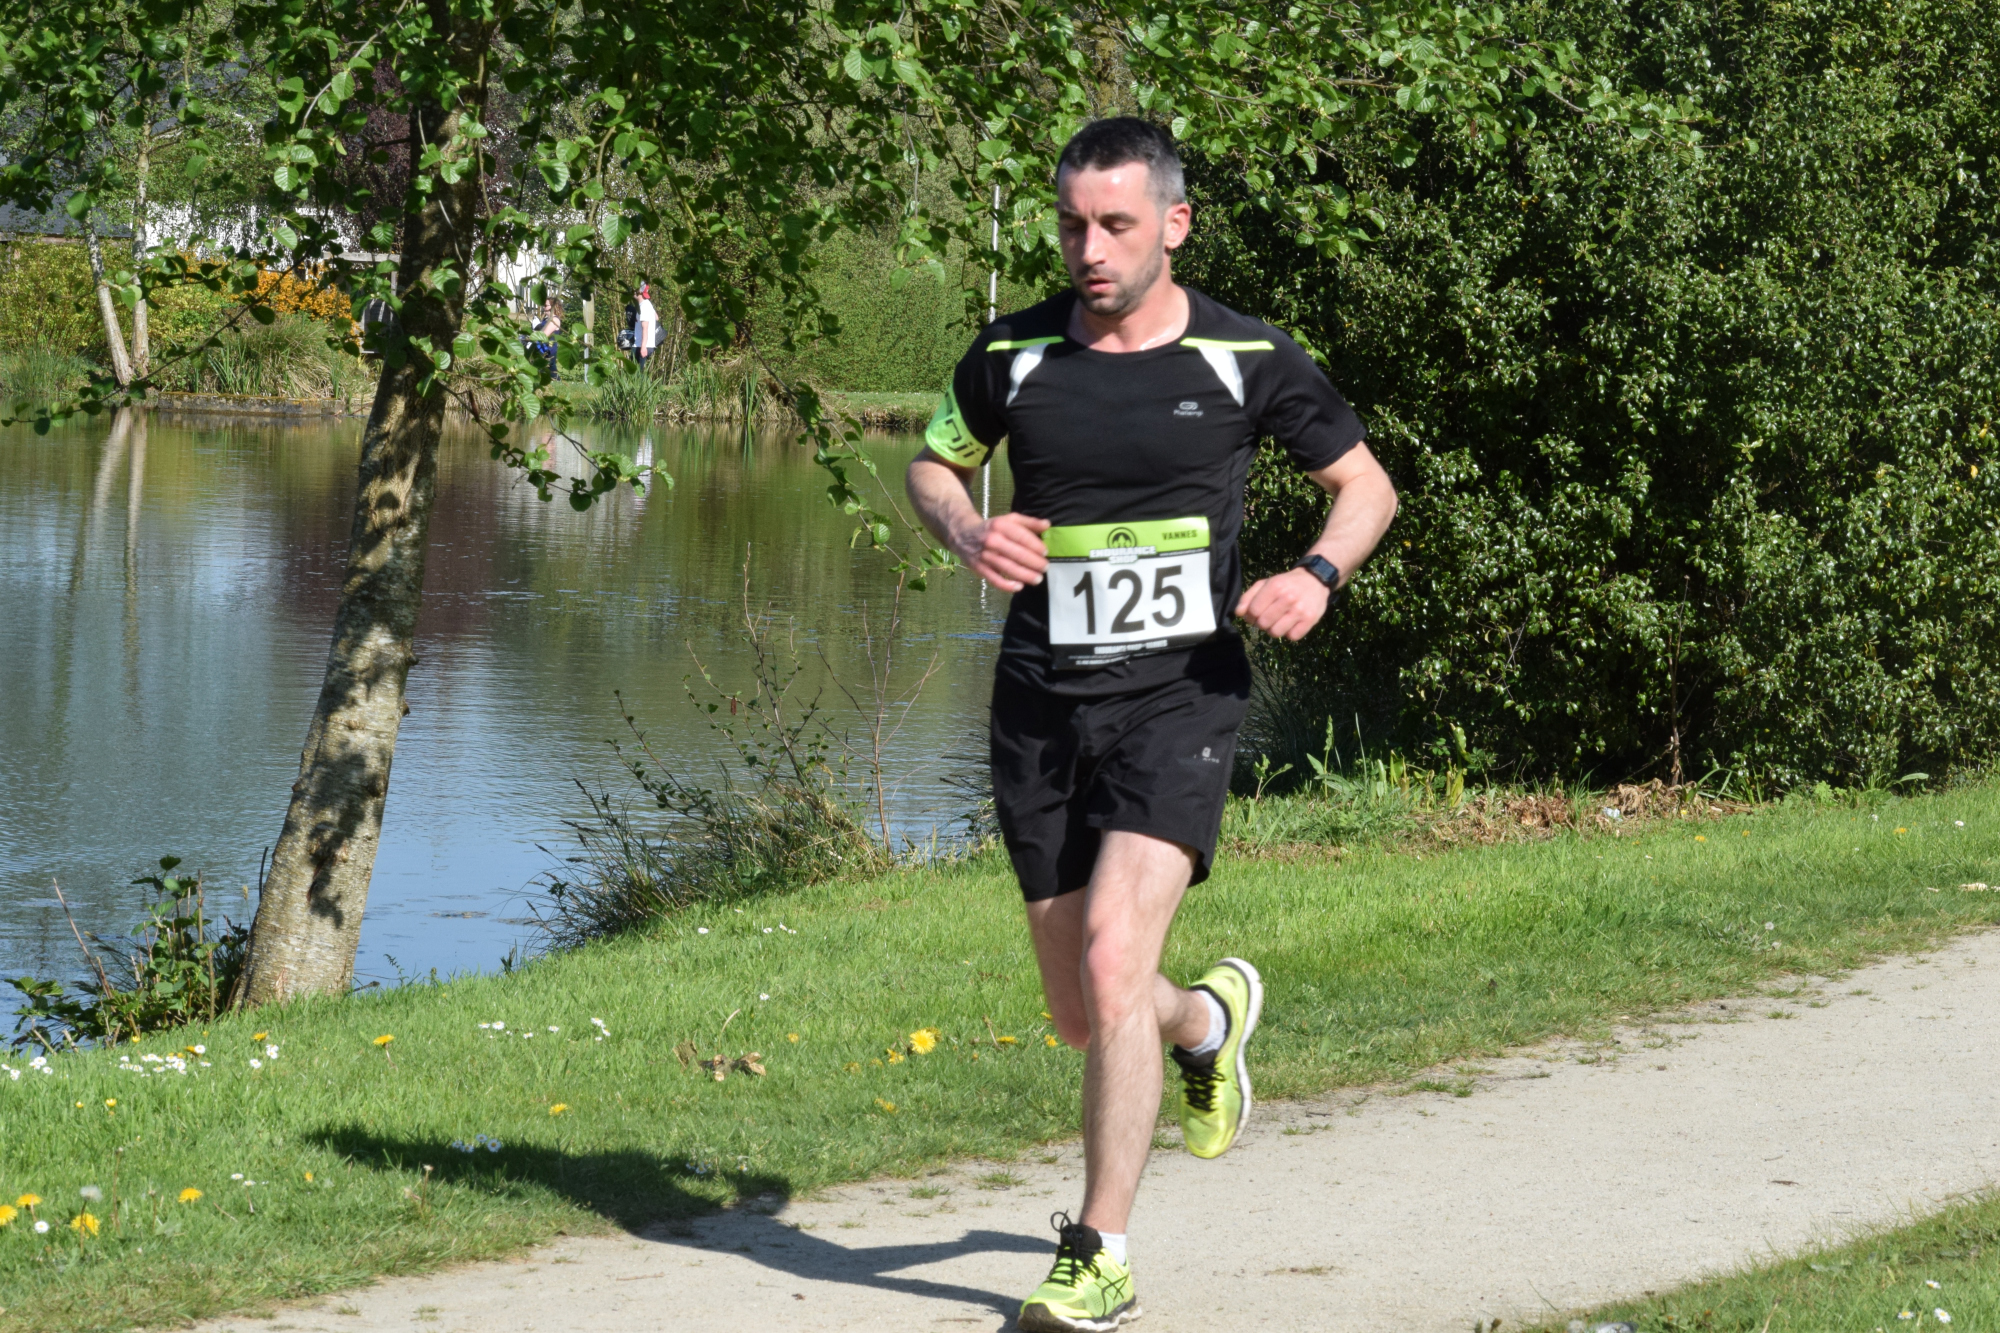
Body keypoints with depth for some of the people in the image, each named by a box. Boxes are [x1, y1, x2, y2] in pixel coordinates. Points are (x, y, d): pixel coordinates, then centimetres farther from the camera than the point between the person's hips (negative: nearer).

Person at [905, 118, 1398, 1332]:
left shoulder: (1247, 359, -3)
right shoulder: (1012, 355, 2)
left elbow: (1367, 485, 10)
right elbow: (934, 464, 20)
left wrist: (1318, 576, -10)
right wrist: (968, 532, -3)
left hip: (1180, 695, -3)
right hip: (1041, 706, 3)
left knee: (1114, 960, -21)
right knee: (1080, 1012, 9)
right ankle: (1210, 1017, 46)